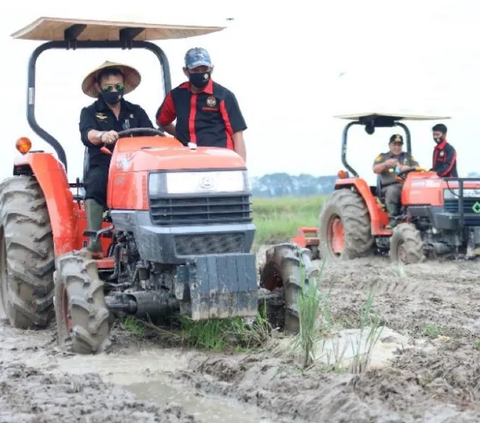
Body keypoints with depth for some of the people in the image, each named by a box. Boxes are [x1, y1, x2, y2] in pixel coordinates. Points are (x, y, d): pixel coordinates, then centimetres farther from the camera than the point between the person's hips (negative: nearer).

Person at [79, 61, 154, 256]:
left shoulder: (136, 112, 19)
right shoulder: (89, 112, 11)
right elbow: (87, 134, -12)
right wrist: (102, 135, -37)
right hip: (102, 167, -1)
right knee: (96, 182, -37)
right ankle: (94, 241, -39)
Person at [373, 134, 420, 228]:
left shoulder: (407, 156, 26)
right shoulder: (382, 157, 20)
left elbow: (417, 168, 12)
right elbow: (375, 170, 4)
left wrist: (409, 168, -11)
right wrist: (385, 164, -16)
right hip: (389, 186, -1)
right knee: (392, 191, -38)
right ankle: (393, 219, -39)